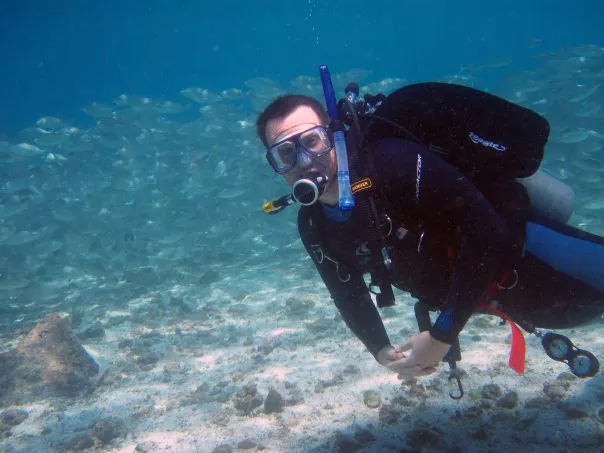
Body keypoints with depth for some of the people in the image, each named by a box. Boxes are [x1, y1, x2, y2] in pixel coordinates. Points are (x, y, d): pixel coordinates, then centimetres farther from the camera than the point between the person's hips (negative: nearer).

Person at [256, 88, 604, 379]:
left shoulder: (392, 160, -33)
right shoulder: (314, 227, -10)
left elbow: (488, 232, -35)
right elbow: (349, 294, 6)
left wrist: (443, 335, -30)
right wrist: (382, 351, -12)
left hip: (518, 247, -6)